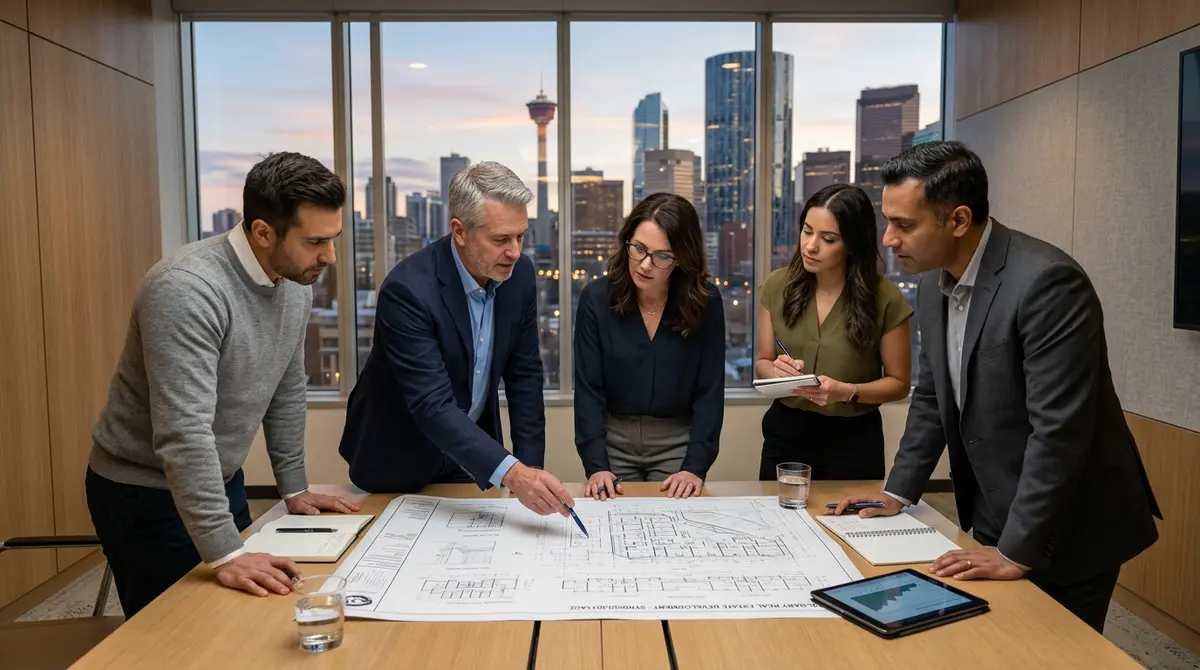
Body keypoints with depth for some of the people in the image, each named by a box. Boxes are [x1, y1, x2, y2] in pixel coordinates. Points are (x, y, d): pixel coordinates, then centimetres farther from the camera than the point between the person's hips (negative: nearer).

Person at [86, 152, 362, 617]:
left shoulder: (296, 284, -5)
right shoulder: (187, 289, -29)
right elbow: (183, 433, -34)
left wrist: (293, 488, 10)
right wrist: (224, 554, -34)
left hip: (218, 481, 7)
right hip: (146, 492, -7)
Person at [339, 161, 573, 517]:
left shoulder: (519, 273, -11)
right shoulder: (407, 290, -30)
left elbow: (524, 374, -3)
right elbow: (432, 406, -34)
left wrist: (530, 467, -8)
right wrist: (511, 473, -44)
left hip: (469, 452, 5)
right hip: (398, 460, -4)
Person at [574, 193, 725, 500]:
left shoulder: (706, 302, -11)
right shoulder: (596, 298, -11)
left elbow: (709, 392, -9)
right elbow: (588, 390, -10)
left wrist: (695, 467, -17)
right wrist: (596, 466, -18)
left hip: (679, 442, 0)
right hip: (612, 439, 1)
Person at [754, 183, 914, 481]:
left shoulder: (885, 299, -13)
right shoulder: (777, 286, -5)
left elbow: (898, 382, -3)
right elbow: (762, 363, 4)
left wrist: (847, 392, -21)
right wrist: (776, 371, -18)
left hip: (853, 440, -2)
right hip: (785, 433, 3)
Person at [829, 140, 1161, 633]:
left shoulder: (1046, 281, -25)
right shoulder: (935, 285, 1)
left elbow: (1059, 430, -27)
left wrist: (1017, 552, -24)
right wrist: (899, 492, 9)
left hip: (1065, 528, -7)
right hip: (991, 517, 7)